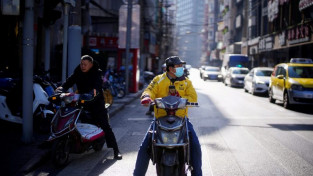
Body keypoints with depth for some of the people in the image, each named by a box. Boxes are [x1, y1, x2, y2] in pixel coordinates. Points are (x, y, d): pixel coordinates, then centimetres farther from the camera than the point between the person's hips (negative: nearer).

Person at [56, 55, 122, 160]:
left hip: (96, 101, -5)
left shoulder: (96, 73, -7)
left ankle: (116, 150, -7)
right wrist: (62, 87, -23)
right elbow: (70, 80, -3)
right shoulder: (78, 72, 9)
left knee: (105, 126, -9)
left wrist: (95, 90, -47)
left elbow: (98, 83, -25)